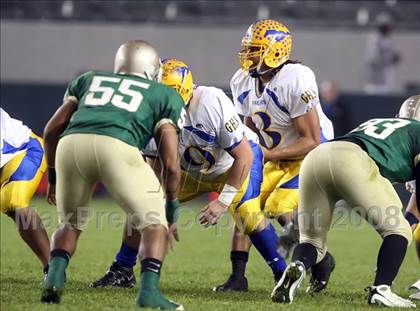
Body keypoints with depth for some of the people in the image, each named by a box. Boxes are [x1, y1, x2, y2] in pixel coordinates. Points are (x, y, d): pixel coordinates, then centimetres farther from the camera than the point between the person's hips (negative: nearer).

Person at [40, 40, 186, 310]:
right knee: (154, 222, 12)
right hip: (116, 146, -3)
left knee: (71, 223, 26)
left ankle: (54, 278, 6)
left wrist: (53, 177, 40)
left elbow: (52, 129, 28)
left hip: (71, 144, 3)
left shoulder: (89, 80, 36)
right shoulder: (166, 96, 27)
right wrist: (172, 213, 27)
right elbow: (171, 163, 18)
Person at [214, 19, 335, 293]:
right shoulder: (244, 82, -3)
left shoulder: (296, 81, -28)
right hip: (278, 158, 8)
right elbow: (250, 127, 14)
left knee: (280, 207, -23)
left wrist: (268, 155, -28)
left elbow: (312, 141, -25)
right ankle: (238, 275, -1)